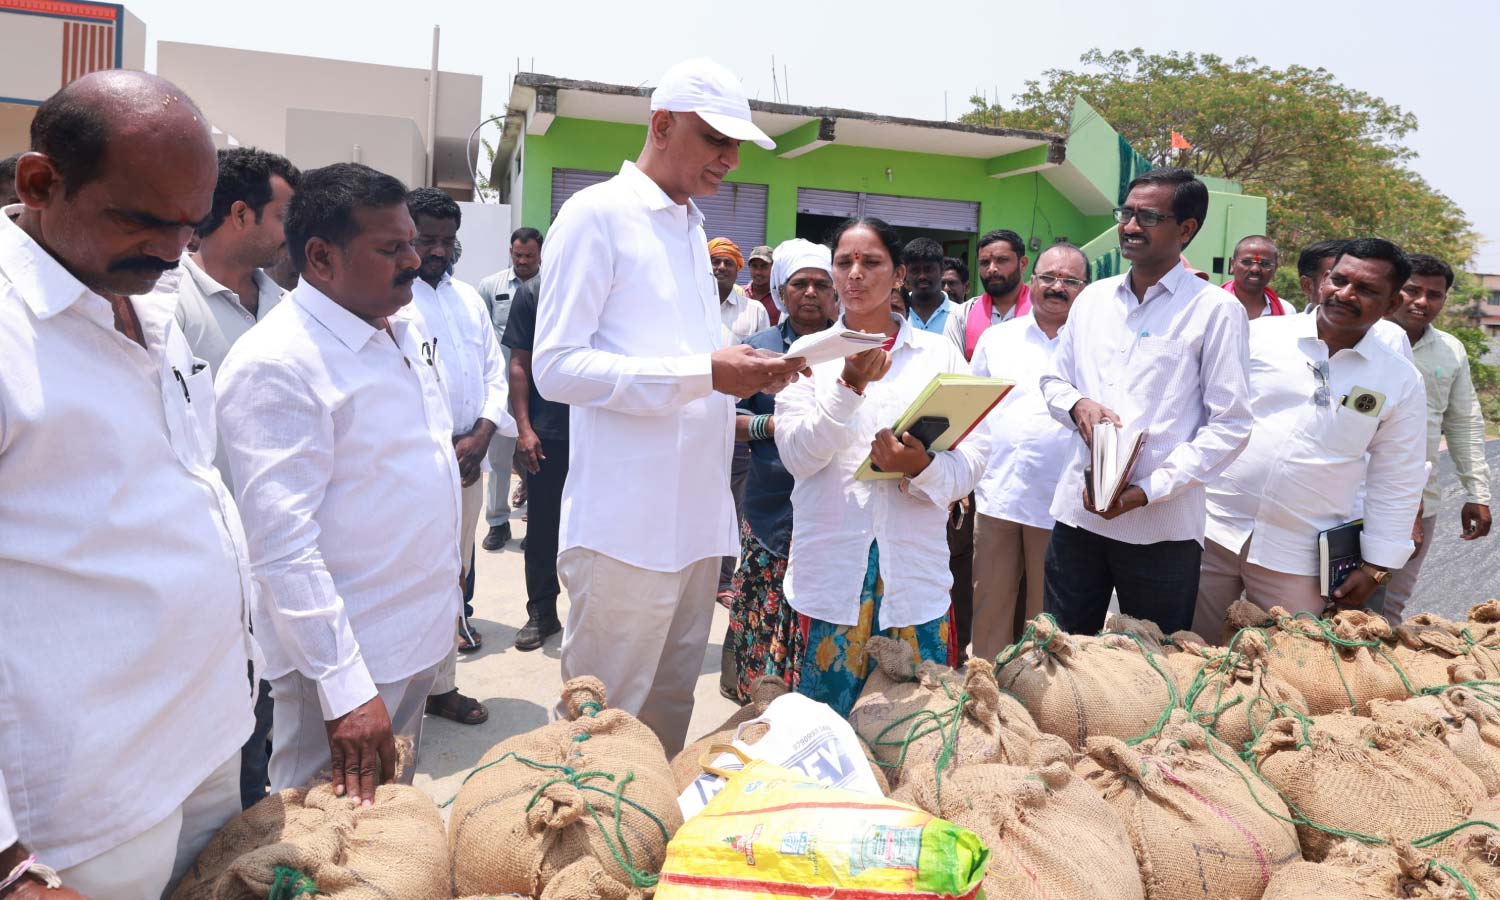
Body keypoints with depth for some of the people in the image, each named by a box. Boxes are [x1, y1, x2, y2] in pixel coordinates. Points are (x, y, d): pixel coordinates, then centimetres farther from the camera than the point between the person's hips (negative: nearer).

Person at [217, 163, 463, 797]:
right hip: (342, 655, -8)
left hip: (423, 630, 8)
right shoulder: (274, 365, -20)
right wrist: (345, 689, -24)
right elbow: (283, 547, -24)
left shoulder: (407, 333, 7)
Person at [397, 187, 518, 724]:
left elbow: (495, 372, 14)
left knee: (454, 574, 13)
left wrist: (480, 437, -2)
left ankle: (442, 684, 25)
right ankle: (433, 686, 9)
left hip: (469, 458, 7)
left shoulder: (468, 298, 15)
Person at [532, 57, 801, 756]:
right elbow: (555, 367, -14)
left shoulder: (693, 228, 18)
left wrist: (747, 372, 3)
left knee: (671, 706, 16)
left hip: (696, 515, 8)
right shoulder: (596, 214, -6)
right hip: (624, 524, -7)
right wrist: (704, 372, -19)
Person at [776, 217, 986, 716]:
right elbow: (797, 456, -7)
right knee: (829, 715, 4)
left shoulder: (940, 353, 7)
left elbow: (973, 455, 1)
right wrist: (850, 386, -20)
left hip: (916, 565, 1)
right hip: (832, 563, 0)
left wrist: (923, 468, -20)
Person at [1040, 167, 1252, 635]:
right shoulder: (1092, 297, 11)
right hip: (1077, 513, 4)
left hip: (1162, 528, -4)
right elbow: (1053, 380, 19)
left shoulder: (1216, 311, -5)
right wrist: (1077, 405, -5)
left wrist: (1149, 491, -17)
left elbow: (1229, 426, -8)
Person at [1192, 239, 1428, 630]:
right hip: (1213, 530, 0)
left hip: (1297, 557, 0)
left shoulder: (1401, 382, 3)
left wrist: (1376, 567, 5)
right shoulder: (1261, 335, -1)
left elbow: (1397, 482, 6)